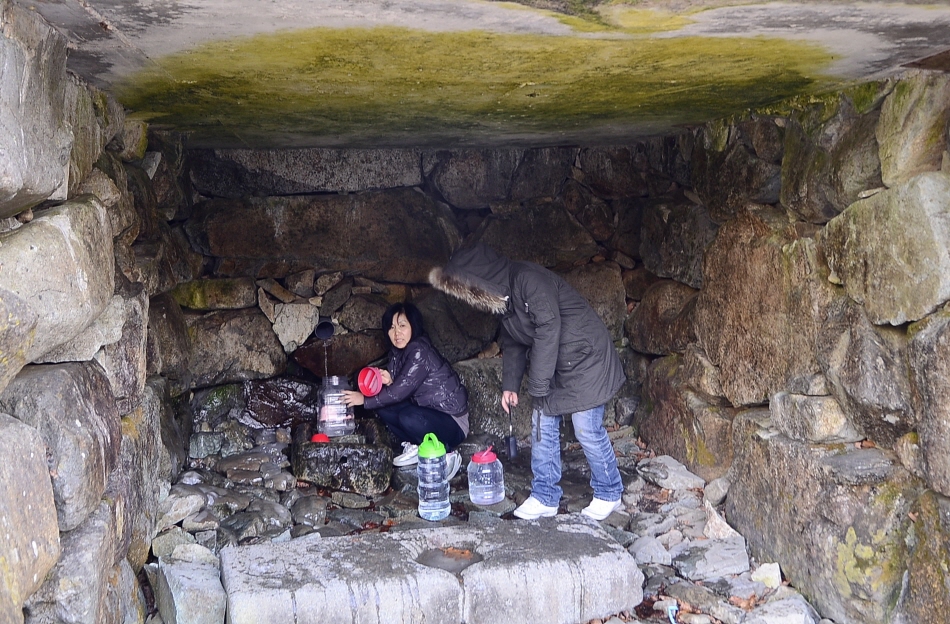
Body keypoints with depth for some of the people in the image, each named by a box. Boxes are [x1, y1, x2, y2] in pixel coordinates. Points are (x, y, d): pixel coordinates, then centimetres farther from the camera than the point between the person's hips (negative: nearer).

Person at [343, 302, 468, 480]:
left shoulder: (420, 352, -22)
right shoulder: (398, 352, 5)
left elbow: (401, 391, -25)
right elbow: (398, 387, 6)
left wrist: (364, 400, -15)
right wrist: (389, 381, -17)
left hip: (452, 424, -8)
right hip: (429, 413, 8)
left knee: (409, 418, -33)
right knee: (382, 407, -4)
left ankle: (448, 454, -12)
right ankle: (414, 447, 7)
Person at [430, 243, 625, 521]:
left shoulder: (528, 279, -25)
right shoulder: (501, 297, 5)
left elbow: (548, 328, -28)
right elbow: (513, 343, 15)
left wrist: (538, 385, -23)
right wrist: (510, 384, 8)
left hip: (584, 357, -9)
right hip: (550, 365, 9)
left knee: (587, 429, -4)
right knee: (542, 427, 7)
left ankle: (609, 495, 14)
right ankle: (545, 497, 17)